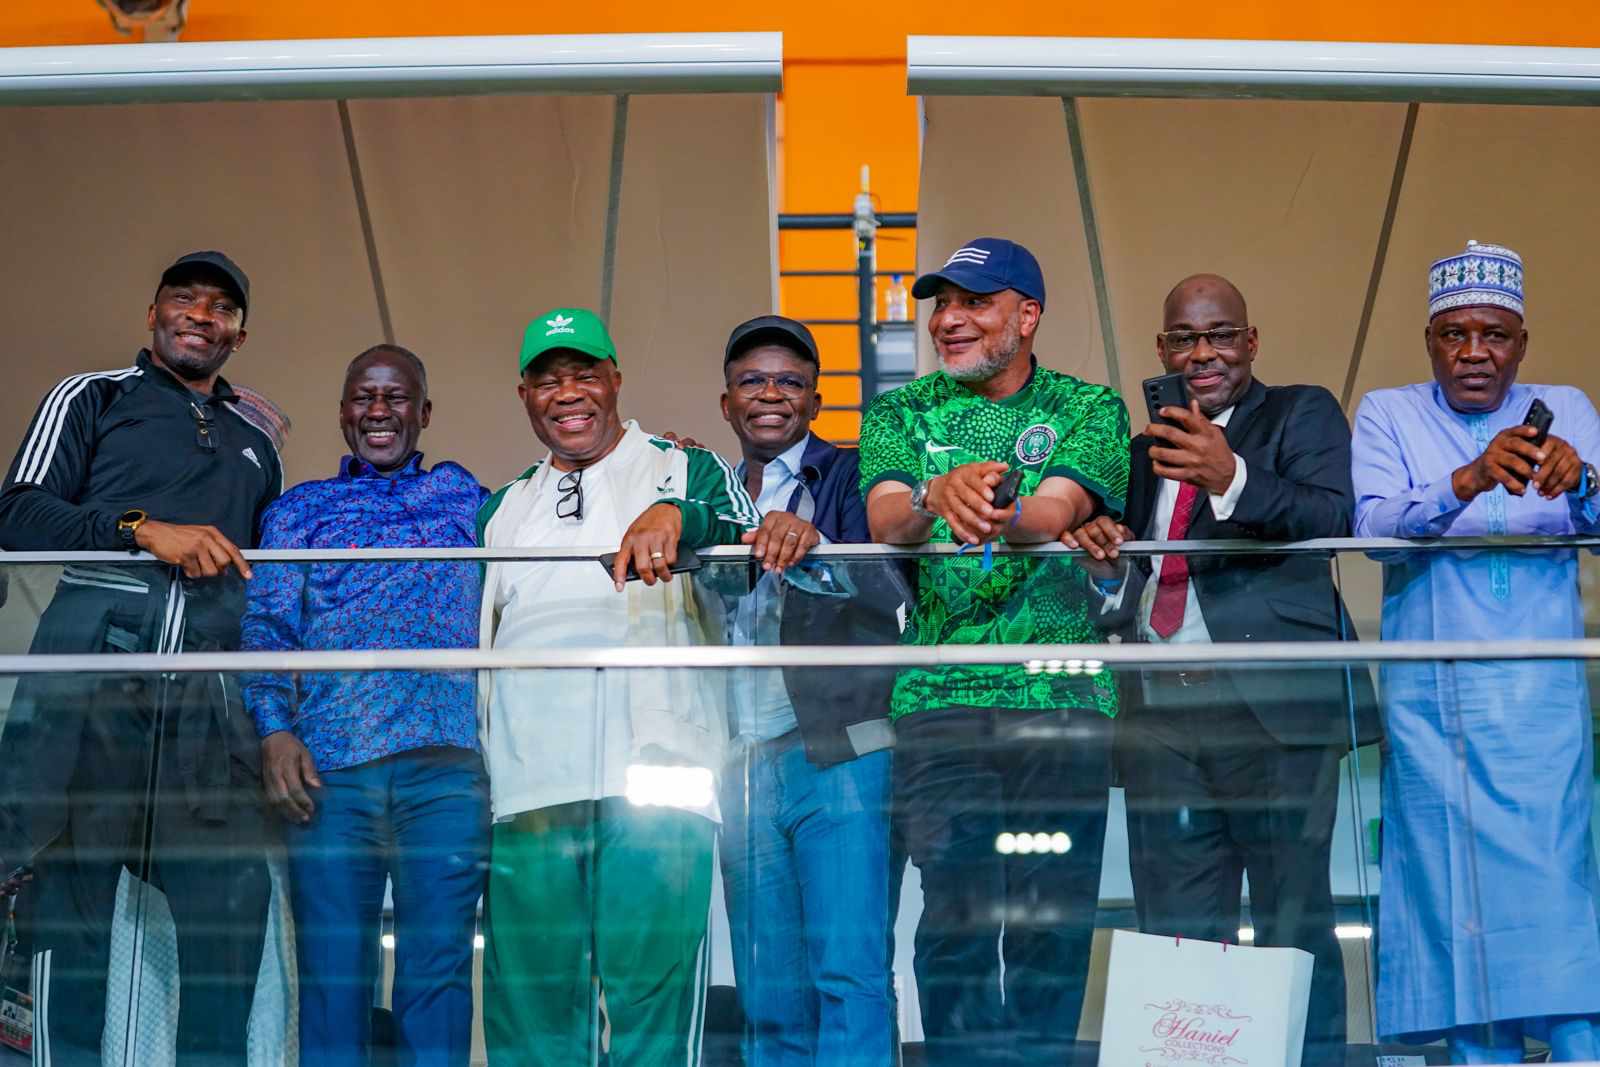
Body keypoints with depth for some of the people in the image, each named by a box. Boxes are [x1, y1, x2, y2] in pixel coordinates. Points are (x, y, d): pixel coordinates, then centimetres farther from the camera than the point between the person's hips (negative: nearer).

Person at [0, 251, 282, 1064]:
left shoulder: (255, 448, 28)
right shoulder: (92, 398, 15)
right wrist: (144, 530, -13)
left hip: (208, 692, 4)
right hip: (92, 659, -4)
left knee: (234, 890, -7)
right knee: (72, 885, -7)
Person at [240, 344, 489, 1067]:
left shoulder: (462, 495, 22)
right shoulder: (299, 510, 19)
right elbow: (267, 624, 10)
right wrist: (274, 729, -7)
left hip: (444, 761, 0)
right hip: (325, 763, 0)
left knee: (437, 962, -5)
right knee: (332, 966, -2)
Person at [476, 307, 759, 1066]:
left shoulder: (687, 472, 13)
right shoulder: (501, 510, 25)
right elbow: (472, 644, 28)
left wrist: (681, 519, -23)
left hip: (655, 776, -4)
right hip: (529, 790, 4)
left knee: (650, 993, -9)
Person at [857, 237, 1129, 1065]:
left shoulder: (1088, 409, 8)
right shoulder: (901, 413, 12)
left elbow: (1060, 509, -12)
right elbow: (884, 519, -7)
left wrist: (1000, 517, -35)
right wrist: (936, 497, -31)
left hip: (1064, 696, 0)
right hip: (940, 697, 1)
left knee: (1054, 914, 1)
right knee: (955, 912, -4)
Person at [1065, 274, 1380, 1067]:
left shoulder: (1303, 414, 8)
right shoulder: (1145, 446, 23)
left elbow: (1334, 522, -11)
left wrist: (1233, 479, -28)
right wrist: (1102, 549, -1)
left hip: (1272, 703, -5)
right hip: (1161, 711, 5)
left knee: (1292, 925, -7)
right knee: (1173, 935, 5)